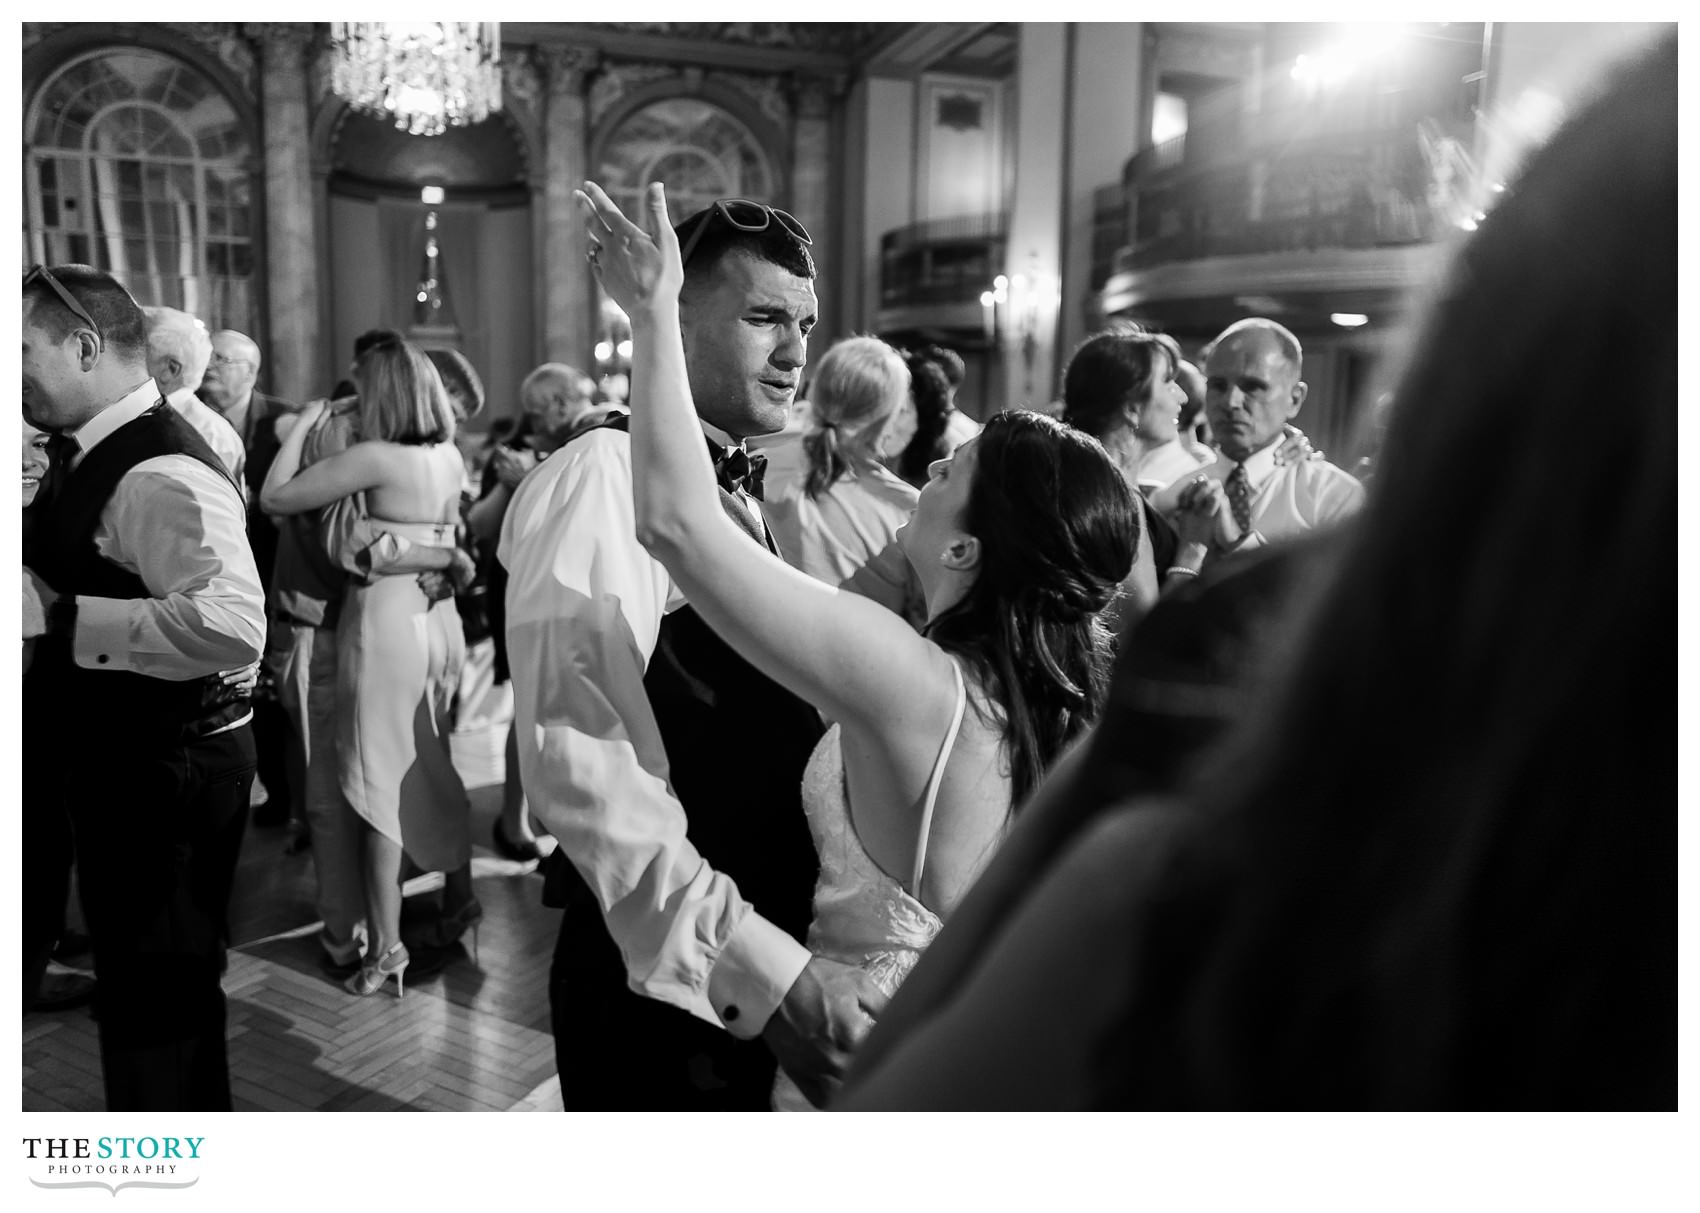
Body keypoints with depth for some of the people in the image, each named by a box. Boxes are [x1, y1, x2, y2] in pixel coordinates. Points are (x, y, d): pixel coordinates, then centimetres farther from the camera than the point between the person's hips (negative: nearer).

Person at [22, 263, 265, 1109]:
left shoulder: (159, 473, -24)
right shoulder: (108, 455, 10)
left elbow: (233, 625, -40)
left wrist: (58, 618, -33)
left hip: (163, 772, -10)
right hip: (128, 763, 11)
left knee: (156, 1003, 5)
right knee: (154, 986, 24)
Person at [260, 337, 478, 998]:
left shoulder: (374, 457, -17)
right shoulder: (450, 456, 4)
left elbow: (274, 497, -15)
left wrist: (304, 423, -3)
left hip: (385, 622, -7)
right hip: (438, 618, 7)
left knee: (379, 782, 2)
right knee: (433, 767, 21)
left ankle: (386, 948, 9)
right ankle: (459, 896, 34)